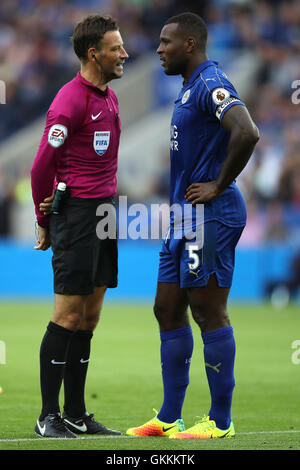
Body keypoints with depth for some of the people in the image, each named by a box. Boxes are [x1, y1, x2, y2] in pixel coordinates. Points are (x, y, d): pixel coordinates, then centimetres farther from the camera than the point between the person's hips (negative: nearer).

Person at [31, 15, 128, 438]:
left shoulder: (109, 98, 15)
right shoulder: (70, 101, -14)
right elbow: (42, 165, -12)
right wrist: (45, 222, -4)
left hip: (103, 212, 9)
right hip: (76, 212, -9)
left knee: (89, 317, 9)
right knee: (69, 315, -7)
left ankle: (76, 414, 14)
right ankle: (49, 416, -2)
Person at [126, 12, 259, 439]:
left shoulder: (211, 84, -15)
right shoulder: (191, 87, 18)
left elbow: (247, 134, -31)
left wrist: (219, 185, -20)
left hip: (210, 216, -11)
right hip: (186, 216, 11)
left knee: (210, 314, -6)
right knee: (168, 310, 11)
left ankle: (221, 421, 0)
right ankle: (169, 419, 16)